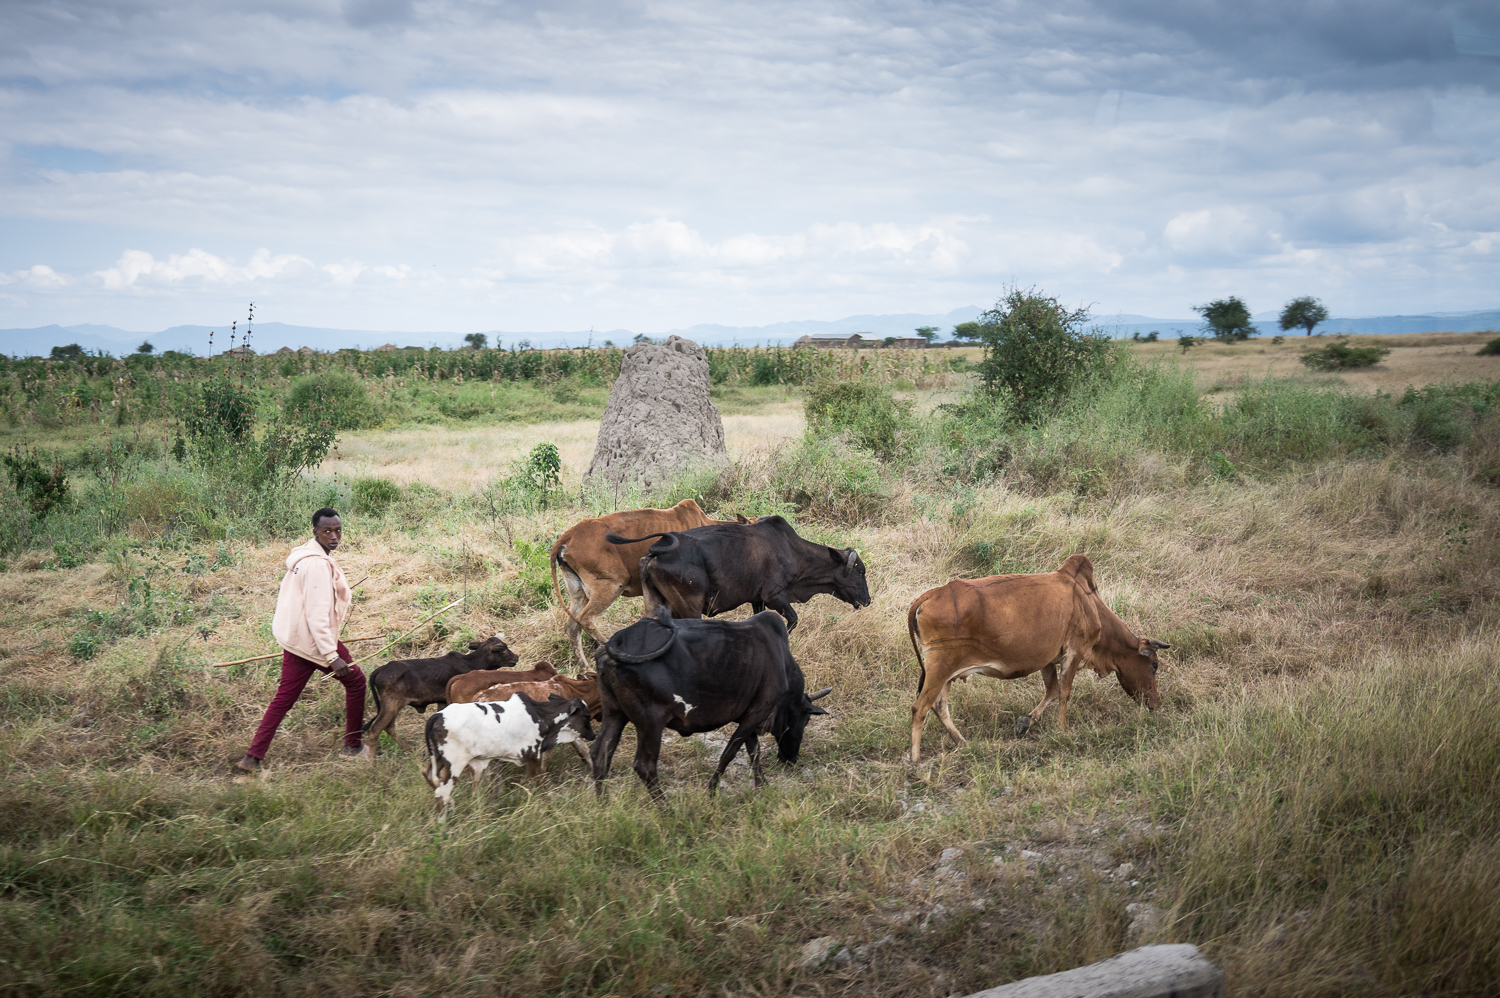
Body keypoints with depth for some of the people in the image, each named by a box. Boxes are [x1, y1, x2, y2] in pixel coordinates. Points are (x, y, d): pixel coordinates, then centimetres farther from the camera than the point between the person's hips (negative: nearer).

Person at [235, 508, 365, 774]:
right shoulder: (318, 564, -22)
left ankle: (253, 758, 9)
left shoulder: (303, 555, 10)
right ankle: (352, 746, 21)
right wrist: (332, 657, -27)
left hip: (294, 639, 9)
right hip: (314, 642, -9)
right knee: (355, 681, 11)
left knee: (284, 698, 12)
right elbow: (317, 615, -26)